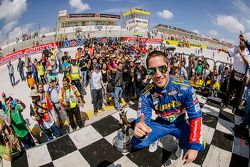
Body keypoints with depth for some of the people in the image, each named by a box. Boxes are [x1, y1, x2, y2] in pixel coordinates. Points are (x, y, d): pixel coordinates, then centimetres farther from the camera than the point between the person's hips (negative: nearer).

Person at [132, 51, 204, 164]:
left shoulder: (184, 88, -27)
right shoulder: (146, 95, -23)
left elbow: (196, 116, -20)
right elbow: (143, 119, -23)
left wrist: (194, 146, -26)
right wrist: (139, 128, -49)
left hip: (180, 124, 0)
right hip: (160, 124, 0)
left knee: (199, 146, -23)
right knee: (136, 142, -15)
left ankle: (181, 144, 15)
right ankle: (155, 140, 21)